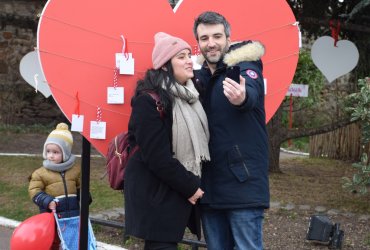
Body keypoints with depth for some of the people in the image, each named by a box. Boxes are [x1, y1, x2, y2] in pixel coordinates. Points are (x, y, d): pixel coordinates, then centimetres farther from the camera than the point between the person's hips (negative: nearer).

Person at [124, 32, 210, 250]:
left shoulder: (190, 94, 8)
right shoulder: (149, 100, -17)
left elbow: (198, 142, 17)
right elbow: (156, 156, -19)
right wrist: (189, 186, -13)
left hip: (183, 187, 7)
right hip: (155, 191, -7)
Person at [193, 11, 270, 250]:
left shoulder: (245, 64, -5)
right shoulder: (197, 75, 11)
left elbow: (251, 93, -29)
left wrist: (242, 98, -51)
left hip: (243, 183, -5)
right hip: (209, 185, 6)